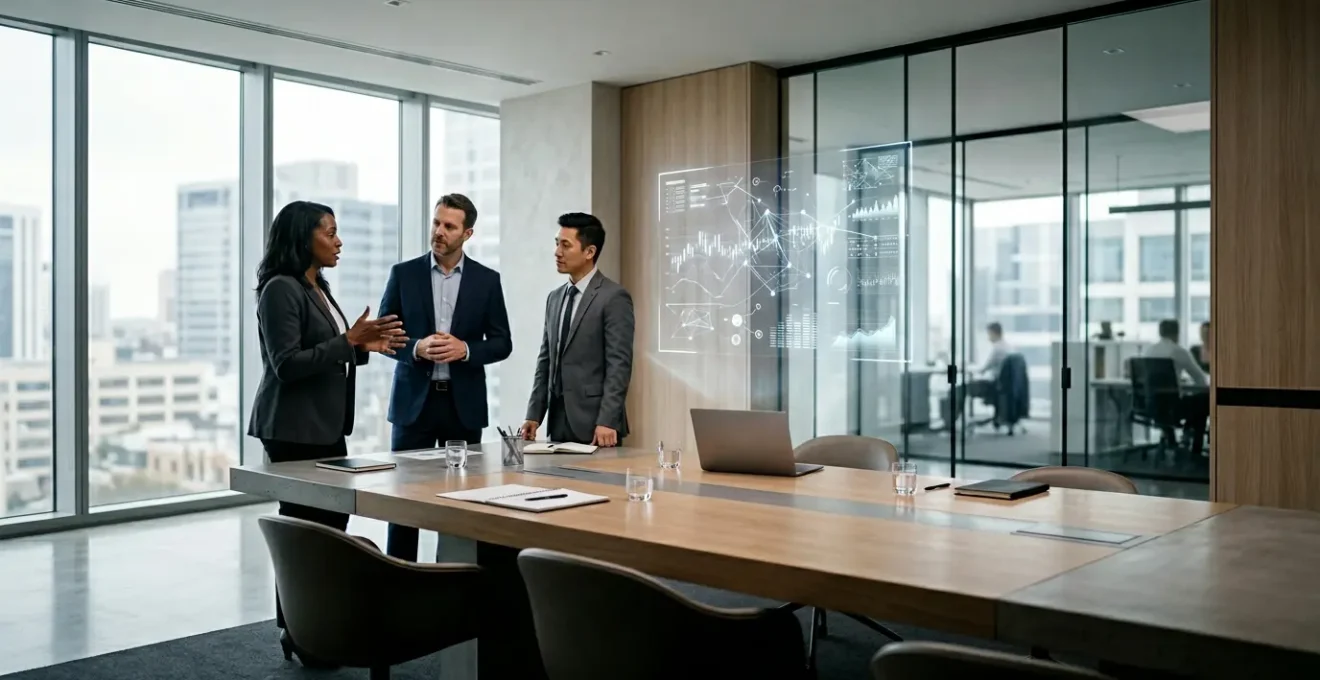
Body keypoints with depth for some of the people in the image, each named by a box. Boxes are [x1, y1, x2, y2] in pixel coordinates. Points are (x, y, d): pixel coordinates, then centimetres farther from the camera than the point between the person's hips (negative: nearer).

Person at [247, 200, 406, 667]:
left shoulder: (317, 288, 15)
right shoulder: (281, 289, -13)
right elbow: (287, 365, -19)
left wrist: (363, 347, 4)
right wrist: (349, 339, -21)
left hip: (326, 425, 9)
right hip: (294, 429, -9)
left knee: (332, 520, 11)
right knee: (304, 525, -4)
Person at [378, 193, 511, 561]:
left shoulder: (487, 280, 3)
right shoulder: (404, 273, 3)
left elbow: (502, 343, 3)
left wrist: (465, 349, -15)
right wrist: (417, 348, -16)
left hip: (463, 402, 1)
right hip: (414, 400, 0)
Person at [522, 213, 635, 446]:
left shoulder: (614, 297, -8)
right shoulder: (555, 298, 14)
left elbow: (619, 365, -14)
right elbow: (546, 360, 15)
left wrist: (607, 421, -19)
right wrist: (534, 415, 8)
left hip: (594, 422, -6)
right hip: (558, 421, 6)